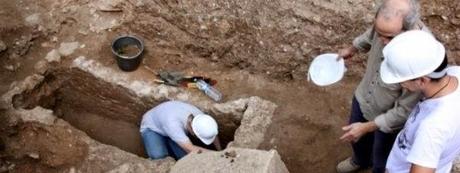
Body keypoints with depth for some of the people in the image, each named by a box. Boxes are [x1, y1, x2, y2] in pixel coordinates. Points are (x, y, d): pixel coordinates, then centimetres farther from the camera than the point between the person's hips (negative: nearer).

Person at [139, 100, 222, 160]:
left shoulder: (199, 116, -26)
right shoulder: (173, 124, -46)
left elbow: (213, 134, -4)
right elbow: (191, 149, -48)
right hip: (152, 127, -5)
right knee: (159, 156, -31)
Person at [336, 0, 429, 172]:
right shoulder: (388, 22, -26)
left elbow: (405, 111, -29)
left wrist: (367, 127, -22)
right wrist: (352, 49, 21)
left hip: (389, 119, -6)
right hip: (363, 98, 6)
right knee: (355, 137, 33)